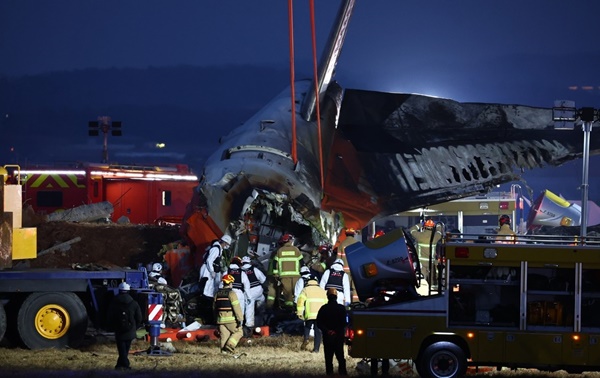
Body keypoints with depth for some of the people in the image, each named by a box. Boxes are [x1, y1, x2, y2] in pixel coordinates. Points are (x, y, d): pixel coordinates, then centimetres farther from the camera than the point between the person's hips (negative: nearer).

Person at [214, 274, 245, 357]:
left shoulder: (218, 294, 12)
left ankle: (224, 351, 6)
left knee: (224, 336, 9)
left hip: (221, 319, 6)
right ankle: (229, 347, -8)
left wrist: (217, 318, 29)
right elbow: (236, 307, -16)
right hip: (231, 319, -6)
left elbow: (215, 307, 19)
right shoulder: (231, 293, -11)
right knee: (238, 332, 7)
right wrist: (239, 319, -15)